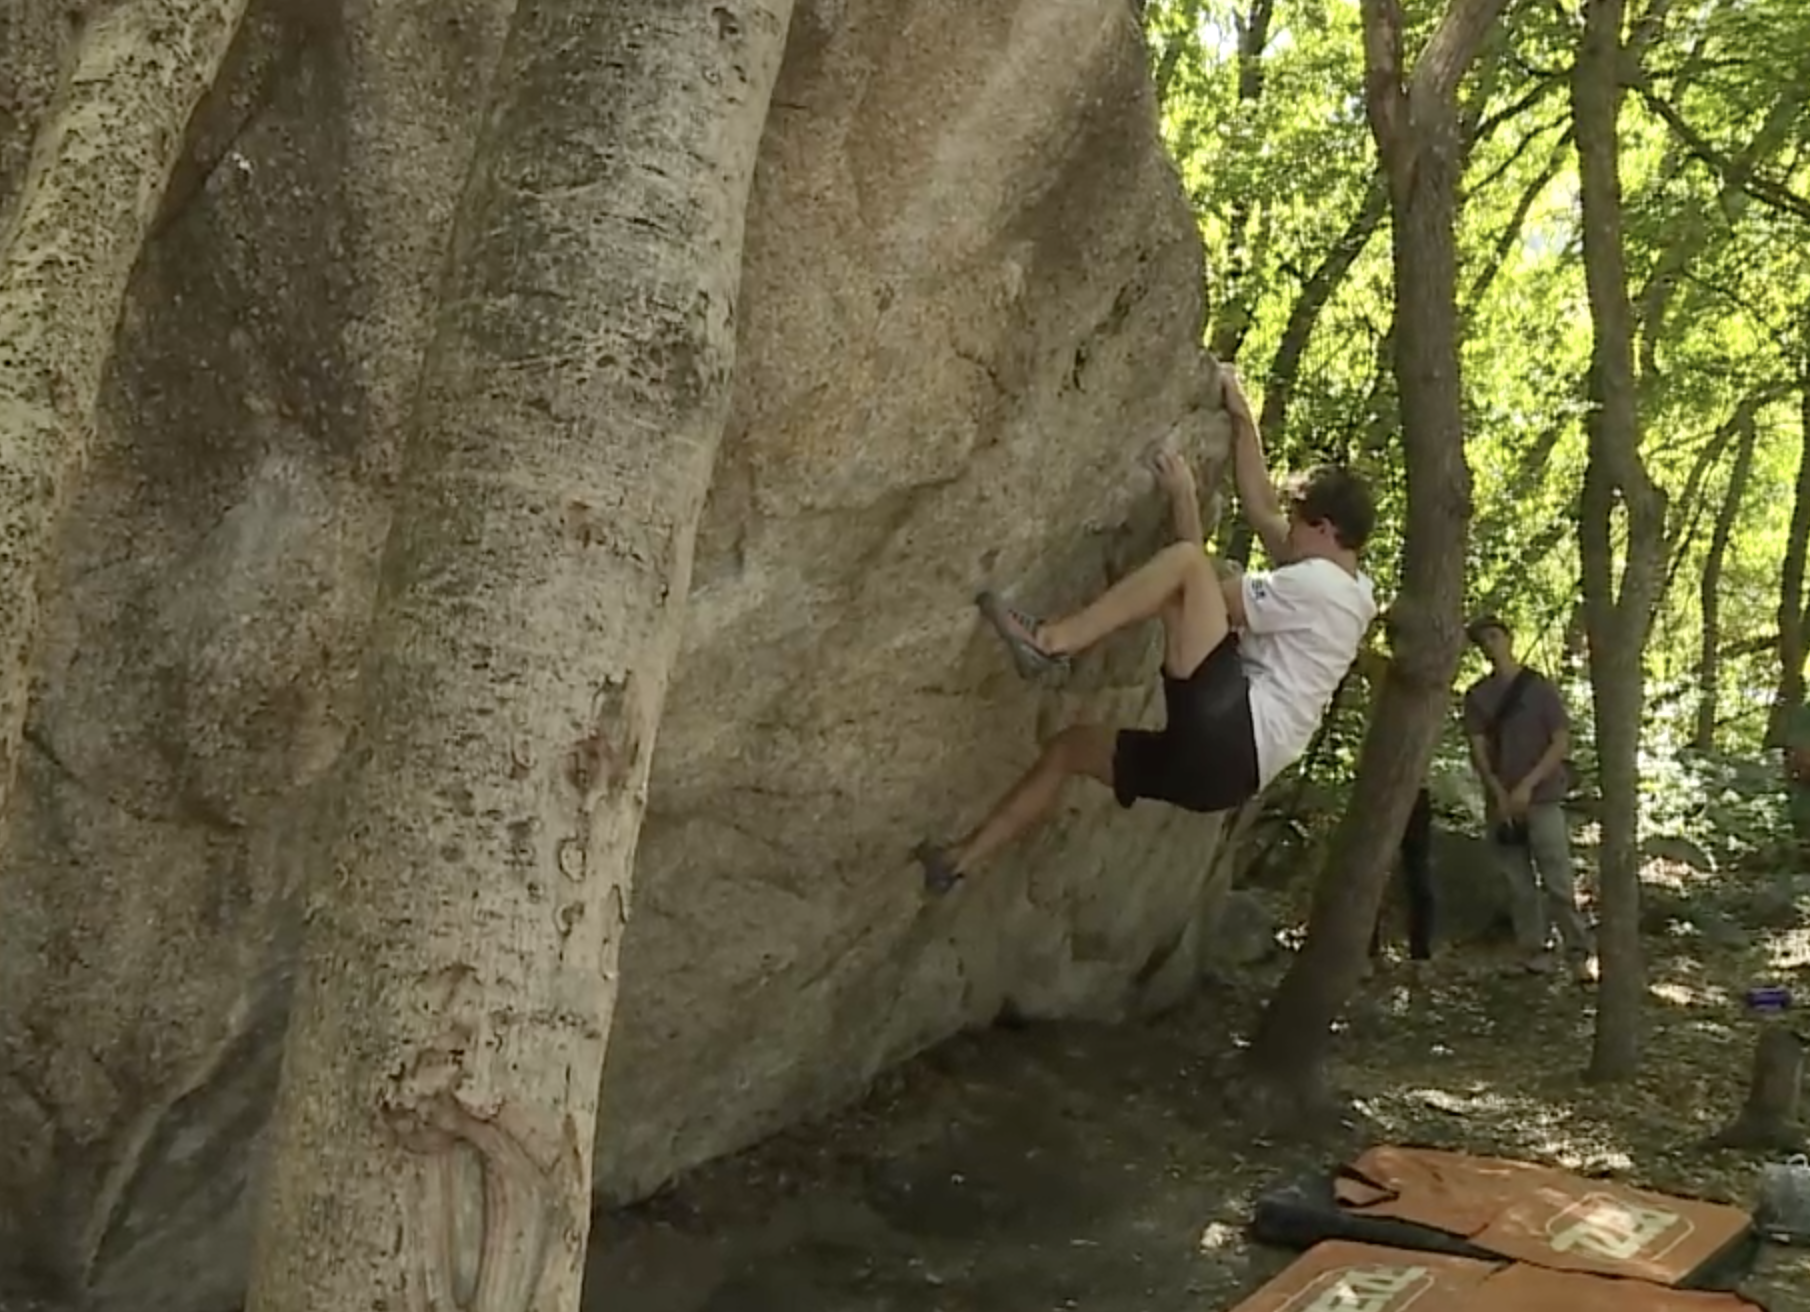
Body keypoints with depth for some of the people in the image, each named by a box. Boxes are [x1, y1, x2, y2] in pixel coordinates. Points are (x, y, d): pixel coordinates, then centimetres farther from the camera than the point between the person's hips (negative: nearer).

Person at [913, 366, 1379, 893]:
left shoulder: (1319, 585, -5)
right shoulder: (1332, 584, 22)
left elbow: (1212, 596, -4)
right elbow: (1260, 510, 25)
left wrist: (1184, 499, 3)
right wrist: (1241, 416, 24)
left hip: (1231, 734, -10)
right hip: (1227, 751, 10)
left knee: (1184, 561, -17)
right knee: (1071, 746, 18)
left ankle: (1052, 642, -23)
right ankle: (959, 860, 15)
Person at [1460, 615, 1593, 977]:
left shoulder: (1541, 687, -1)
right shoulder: (1477, 695, 6)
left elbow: (1562, 743, -5)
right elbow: (1478, 751, 2)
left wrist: (1527, 786, -13)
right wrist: (1499, 794, -12)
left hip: (1543, 799, -3)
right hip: (1500, 802, 3)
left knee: (1558, 881, -8)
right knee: (1519, 883, 3)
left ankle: (1579, 953, -4)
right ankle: (1533, 951, 9)